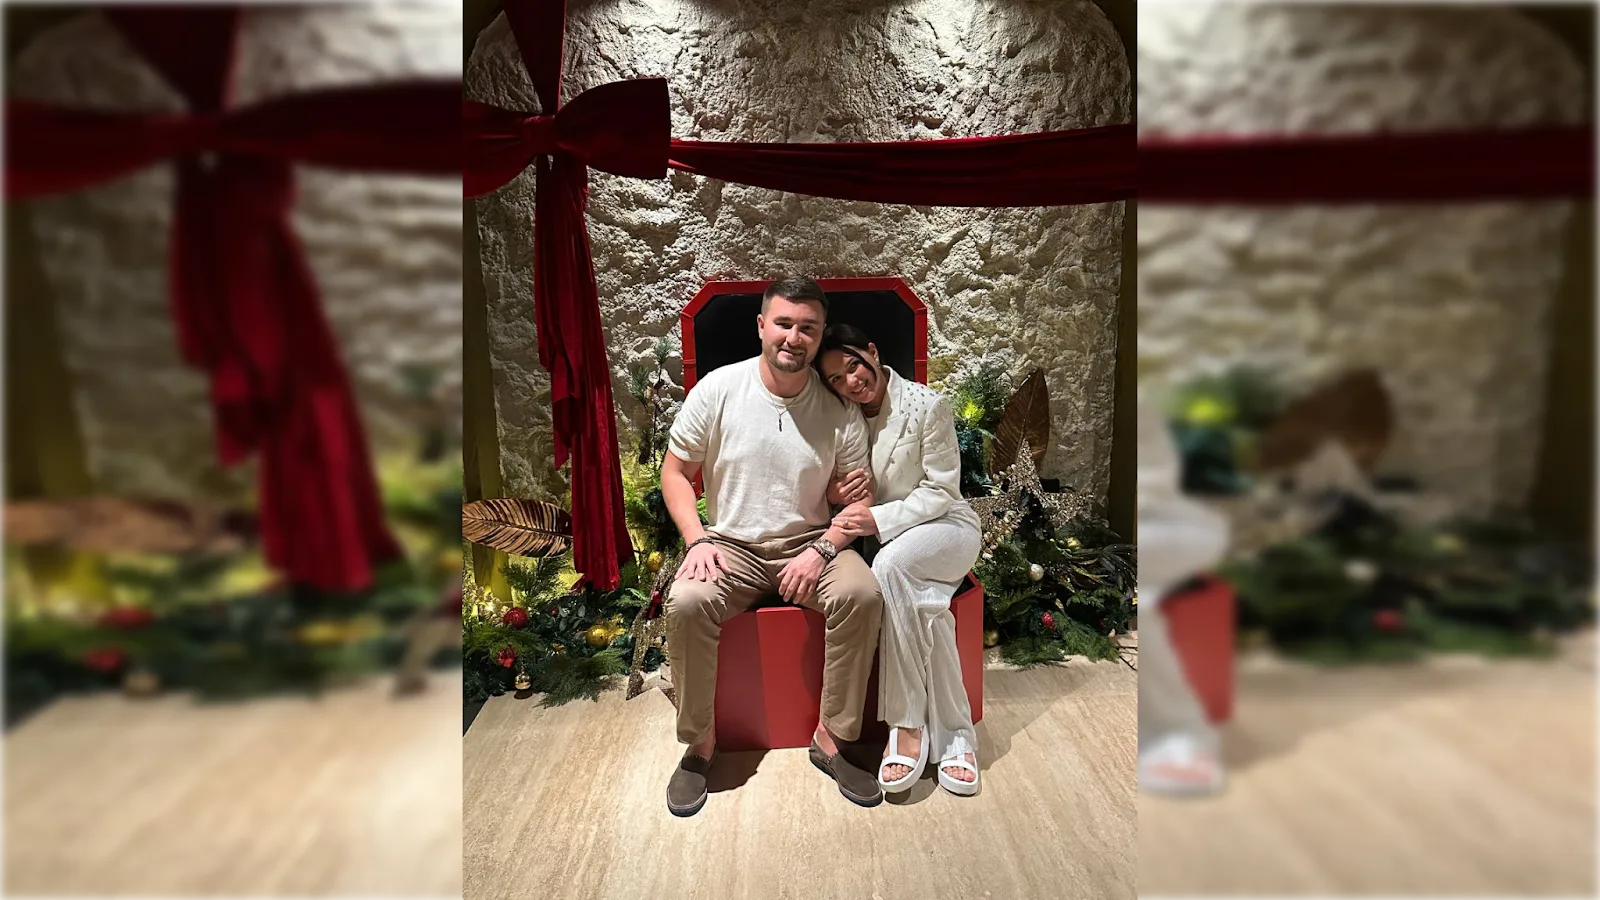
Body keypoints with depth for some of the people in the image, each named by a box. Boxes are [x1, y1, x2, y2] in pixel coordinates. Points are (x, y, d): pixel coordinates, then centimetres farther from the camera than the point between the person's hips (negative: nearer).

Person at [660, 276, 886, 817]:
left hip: (810, 544, 1)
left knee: (862, 595, -28)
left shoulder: (840, 409, -3)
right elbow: (675, 472, 1)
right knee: (685, 604, -29)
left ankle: (830, 738, -10)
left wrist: (822, 550, -17)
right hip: (731, 546, 0)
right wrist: (698, 539, -13)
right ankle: (700, 742, -7)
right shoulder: (718, 390, -4)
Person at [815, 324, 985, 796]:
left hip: (947, 527, -4)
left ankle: (909, 727, -29)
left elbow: (941, 491, -12)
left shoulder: (927, 405, -11)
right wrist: (837, 495, -13)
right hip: (887, 540, 4)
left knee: (888, 566, -37)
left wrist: (879, 519, -24)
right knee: (923, 603, -31)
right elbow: (837, 490, 13)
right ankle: (955, 735, -19)